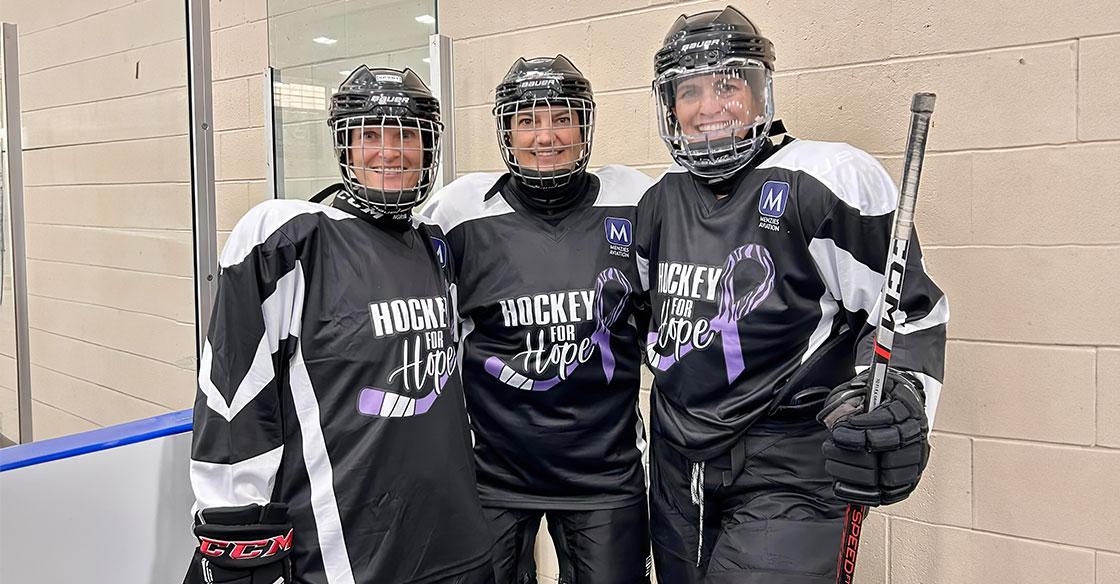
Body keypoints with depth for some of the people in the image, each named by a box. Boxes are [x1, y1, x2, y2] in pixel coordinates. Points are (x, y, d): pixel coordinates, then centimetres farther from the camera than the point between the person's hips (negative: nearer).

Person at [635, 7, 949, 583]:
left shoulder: (821, 182, -13)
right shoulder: (661, 199, 7)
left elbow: (910, 312, -10)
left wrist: (895, 403, -24)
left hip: (785, 475, -6)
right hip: (677, 467, 7)